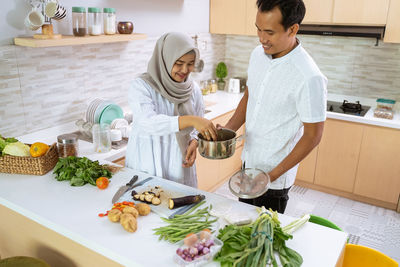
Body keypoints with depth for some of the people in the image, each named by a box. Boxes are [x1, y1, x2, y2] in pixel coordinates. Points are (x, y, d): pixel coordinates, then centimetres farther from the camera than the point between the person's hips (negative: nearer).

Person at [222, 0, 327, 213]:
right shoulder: (258, 54, -4)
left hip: (274, 176, -7)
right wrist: (228, 129, -7)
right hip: (249, 161, 7)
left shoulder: (309, 78, -27)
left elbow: (313, 136, -19)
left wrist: (274, 174, -19)